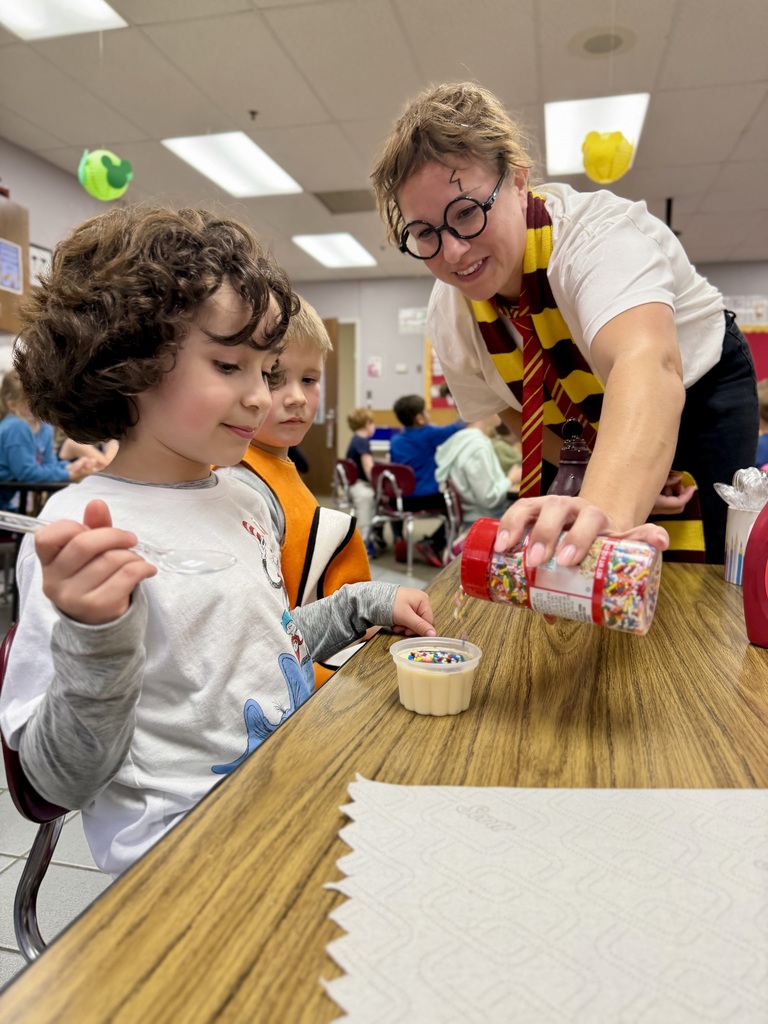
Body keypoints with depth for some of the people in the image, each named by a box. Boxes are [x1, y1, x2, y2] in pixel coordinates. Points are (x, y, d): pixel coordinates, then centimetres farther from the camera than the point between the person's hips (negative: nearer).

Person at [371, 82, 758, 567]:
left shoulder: (600, 235, -34)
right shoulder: (448, 320, -17)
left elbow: (646, 367, -54)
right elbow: (523, 420, -6)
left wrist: (606, 508, -74)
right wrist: (631, 484, -21)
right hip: (586, 432, 4)